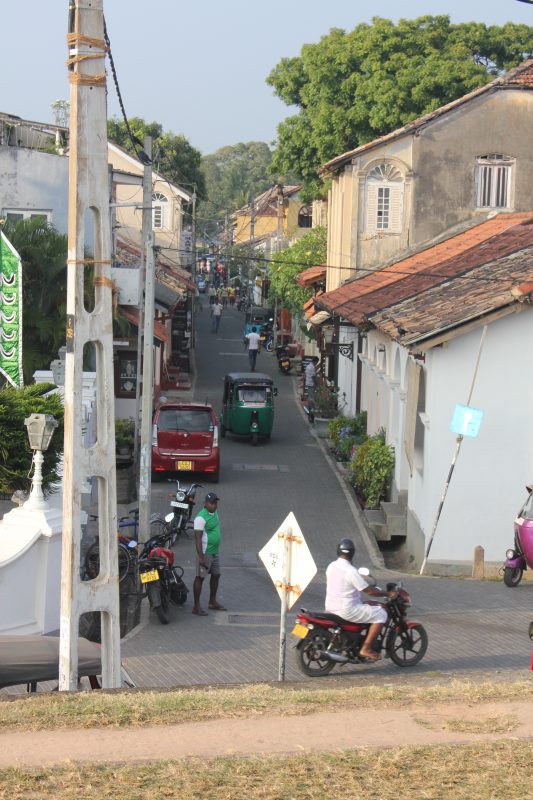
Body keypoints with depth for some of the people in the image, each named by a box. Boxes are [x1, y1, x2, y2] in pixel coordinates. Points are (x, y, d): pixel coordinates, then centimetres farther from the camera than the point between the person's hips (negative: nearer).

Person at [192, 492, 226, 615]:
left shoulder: (215, 513, 9)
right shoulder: (201, 517, -19)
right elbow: (198, 538, -21)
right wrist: (201, 557, -26)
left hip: (214, 552, 9)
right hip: (205, 553, -9)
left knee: (216, 575, 17)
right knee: (200, 577, -4)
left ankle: (212, 602, 31)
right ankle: (196, 606, 0)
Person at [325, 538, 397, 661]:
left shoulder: (331, 566, 4)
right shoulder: (351, 571, -21)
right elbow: (369, 591, -18)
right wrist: (388, 594, -6)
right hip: (346, 611, -9)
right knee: (381, 614, -5)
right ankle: (366, 649, -5)